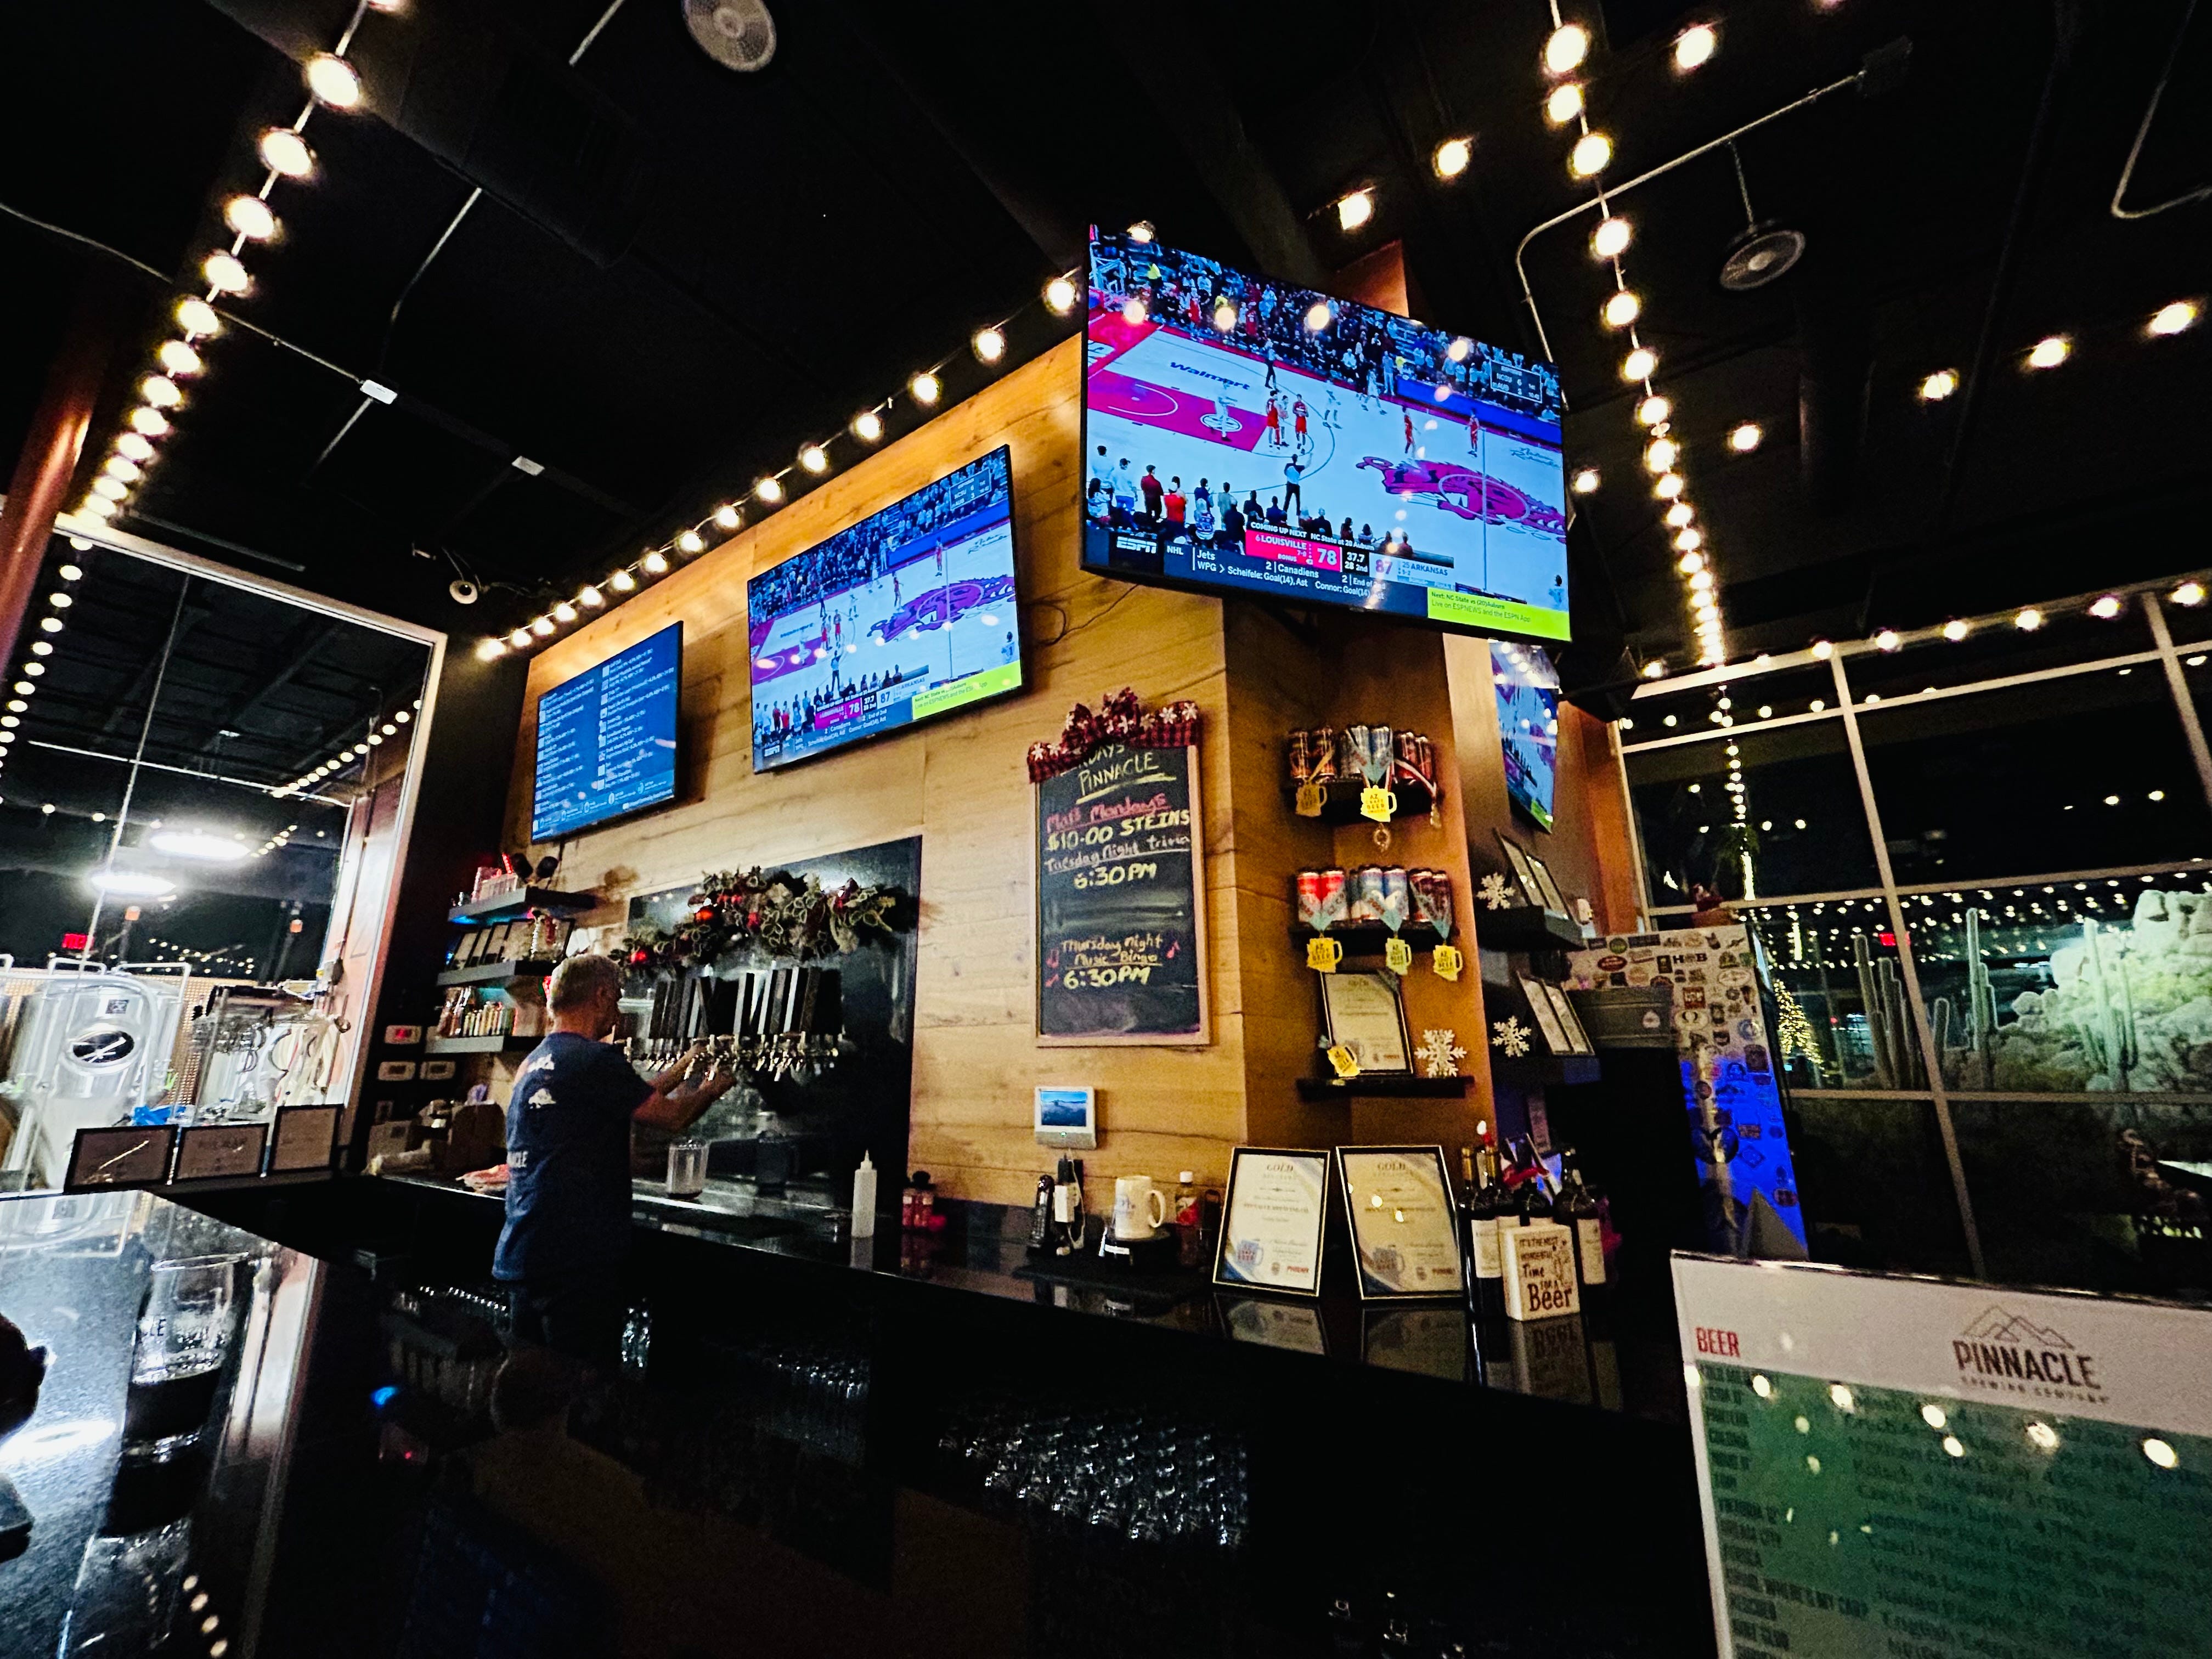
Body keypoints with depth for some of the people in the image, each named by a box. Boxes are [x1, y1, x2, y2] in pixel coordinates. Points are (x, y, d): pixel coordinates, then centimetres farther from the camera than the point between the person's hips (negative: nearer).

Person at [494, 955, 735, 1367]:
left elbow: (630, 1100, 19)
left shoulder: (532, 1063, 13)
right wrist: (711, 1088, 10)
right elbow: (672, 1116, -9)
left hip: (518, 1255, 10)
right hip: (575, 1261, -9)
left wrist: (681, 1069, 29)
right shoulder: (594, 1059, -16)